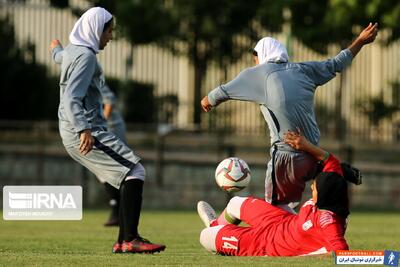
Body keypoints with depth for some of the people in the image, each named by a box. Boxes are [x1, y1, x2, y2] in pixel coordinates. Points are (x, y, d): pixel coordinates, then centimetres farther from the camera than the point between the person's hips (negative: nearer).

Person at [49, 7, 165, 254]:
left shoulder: (72, 50, 15)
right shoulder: (86, 56, -14)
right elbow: (72, 99, -25)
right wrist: (84, 129, -35)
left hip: (76, 131, 11)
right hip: (86, 131, -11)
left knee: (130, 177, 11)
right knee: (135, 171, -16)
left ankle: (123, 242, 7)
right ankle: (130, 239, -23)